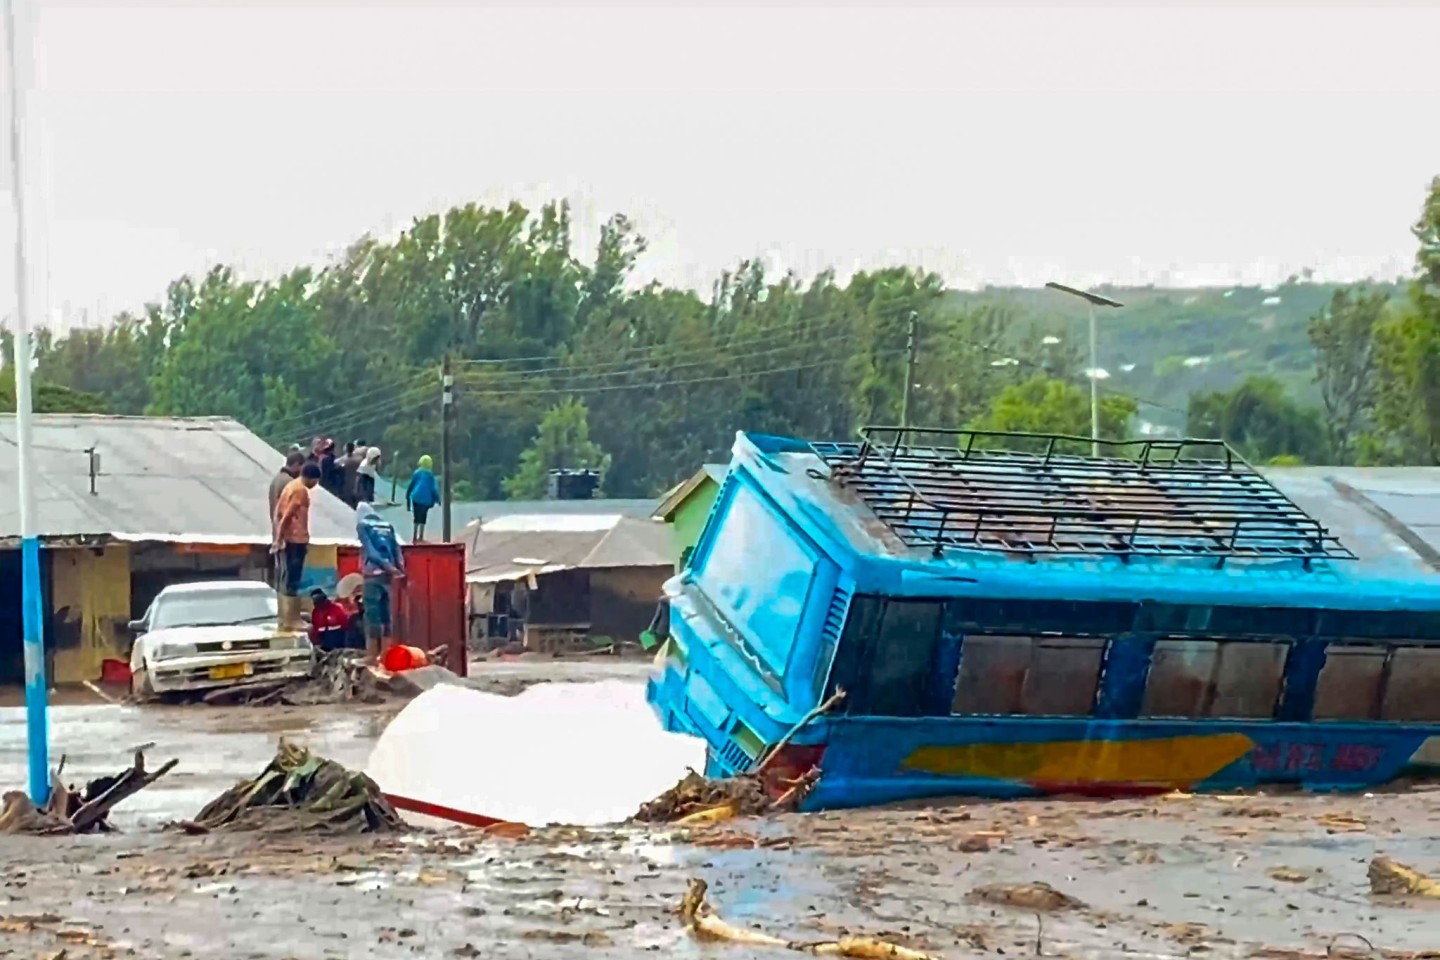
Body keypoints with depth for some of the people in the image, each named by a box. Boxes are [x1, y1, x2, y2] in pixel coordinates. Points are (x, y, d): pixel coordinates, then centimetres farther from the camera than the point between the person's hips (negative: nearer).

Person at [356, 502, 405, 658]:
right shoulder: (387, 526, 19)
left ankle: (372, 657, -7)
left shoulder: (362, 525, 5)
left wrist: (386, 566, -15)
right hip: (388, 576, 5)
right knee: (386, 616, 9)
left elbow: (370, 549, -9)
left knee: (372, 617, -4)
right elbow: (396, 549, 7)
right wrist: (401, 569, -1)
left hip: (373, 575, -5)